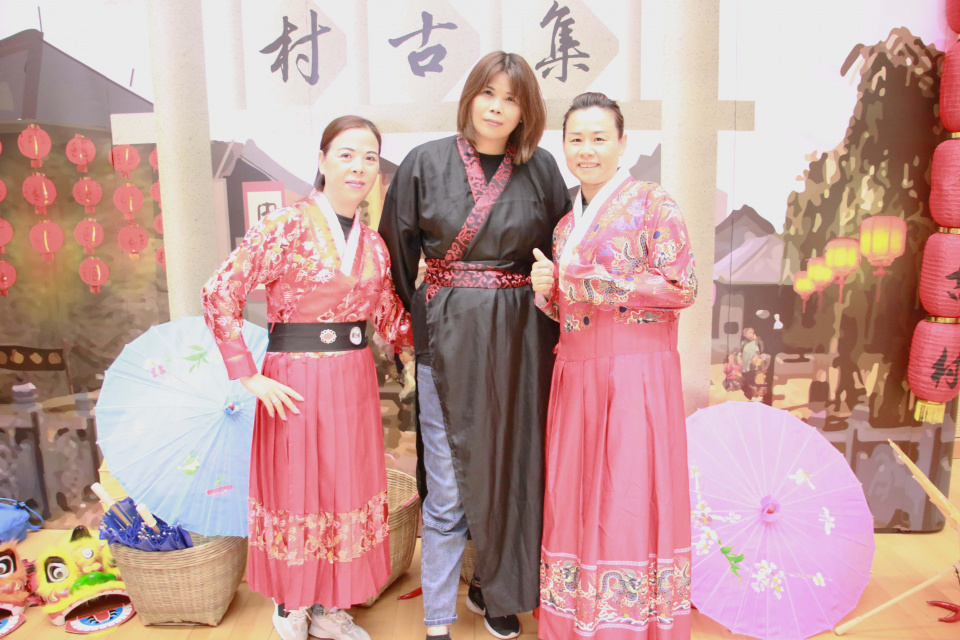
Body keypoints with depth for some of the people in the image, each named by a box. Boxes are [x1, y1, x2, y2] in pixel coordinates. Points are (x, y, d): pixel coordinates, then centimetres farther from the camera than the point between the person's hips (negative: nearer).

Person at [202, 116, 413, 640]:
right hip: (297, 382, -5)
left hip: (355, 379, 5)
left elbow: (392, 323, 9)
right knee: (296, 491, 9)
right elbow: (220, 294, -12)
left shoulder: (373, 244, 7)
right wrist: (249, 377, -14)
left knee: (345, 490, 14)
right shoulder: (288, 224, -10)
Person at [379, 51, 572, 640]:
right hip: (447, 337, -2)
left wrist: (552, 321, 4)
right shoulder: (425, 163, 0)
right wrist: (408, 321, 7)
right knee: (447, 486, 3)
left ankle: (494, 589, 37)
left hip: (519, 339, 2)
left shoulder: (541, 169, 5)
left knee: (509, 469, 13)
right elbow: (398, 253, 6)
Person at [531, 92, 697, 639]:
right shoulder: (567, 224, 18)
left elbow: (683, 287, -9)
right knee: (574, 499, 8)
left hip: (637, 373, -6)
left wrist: (599, 285, -12)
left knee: (629, 498, -3)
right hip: (576, 374, 6)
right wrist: (547, 289, 1)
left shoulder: (652, 203, -1)